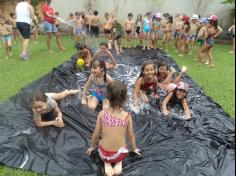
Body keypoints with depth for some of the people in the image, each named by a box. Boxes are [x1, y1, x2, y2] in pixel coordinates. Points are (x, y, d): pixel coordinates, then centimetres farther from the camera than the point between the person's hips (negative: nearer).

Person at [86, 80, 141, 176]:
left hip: (104, 154, -1)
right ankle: (119, 162, 13)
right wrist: (134, 149, 21)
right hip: (121, 154, 1)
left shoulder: (102, 114, -15)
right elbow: (131, 136, -1)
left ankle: (107, 163, 14)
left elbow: (96, 134, -3)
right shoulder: (127, 116, -15)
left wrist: (93, 146, 19)